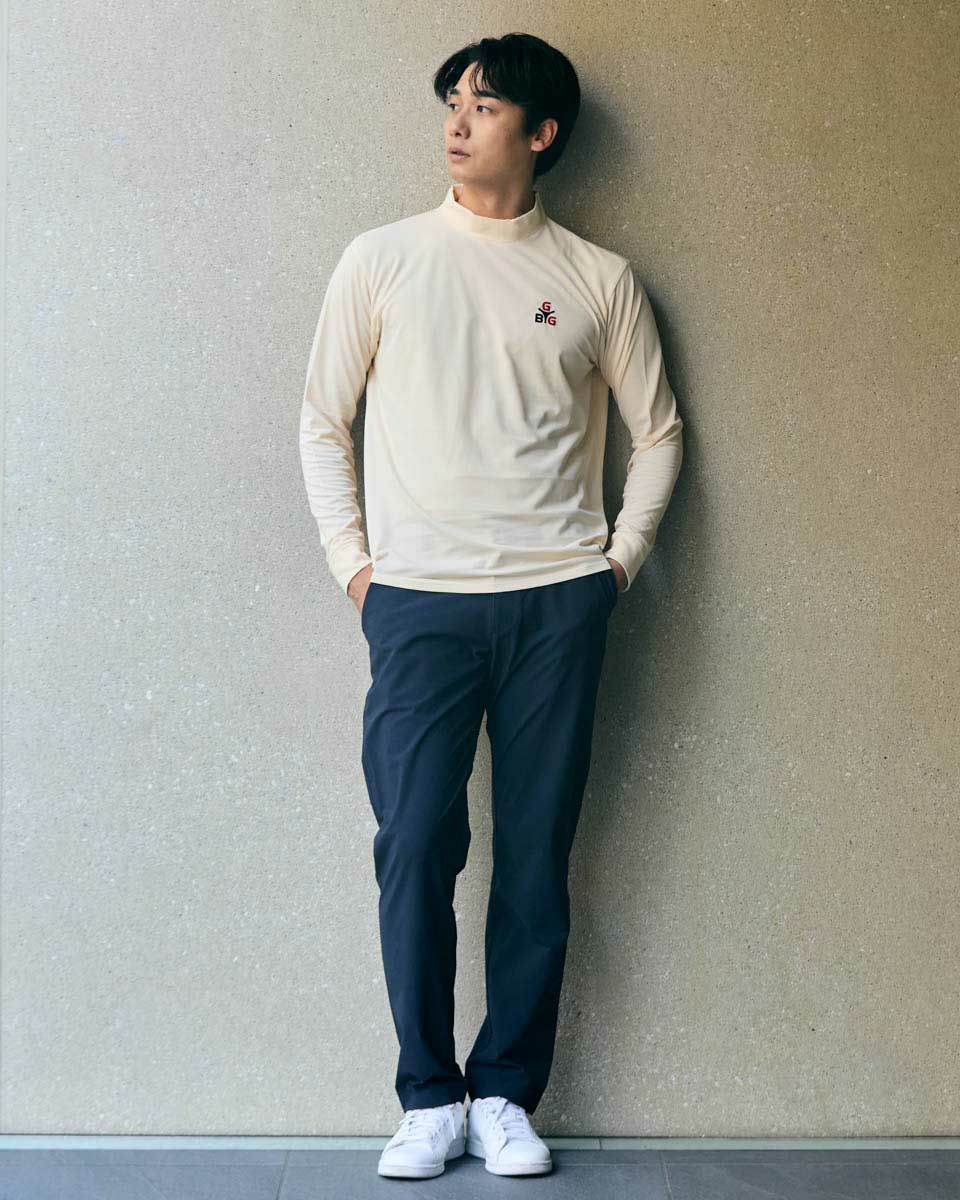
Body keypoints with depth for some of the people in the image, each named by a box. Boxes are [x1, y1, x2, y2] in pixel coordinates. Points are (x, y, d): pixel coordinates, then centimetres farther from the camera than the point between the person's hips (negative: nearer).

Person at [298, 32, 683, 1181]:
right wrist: (352, 561, 3)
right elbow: (322, 420, 12)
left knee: (537, 855, 3)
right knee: (414, 848, -4)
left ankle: (505, 1093, 16)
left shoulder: (599, 280, 8)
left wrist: (620, 558, 5)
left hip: (557, 602, 1)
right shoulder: (382, 259, 8)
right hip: (418, 601, 0)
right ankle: (428, 1097, 11)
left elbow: (658, 433, 15)